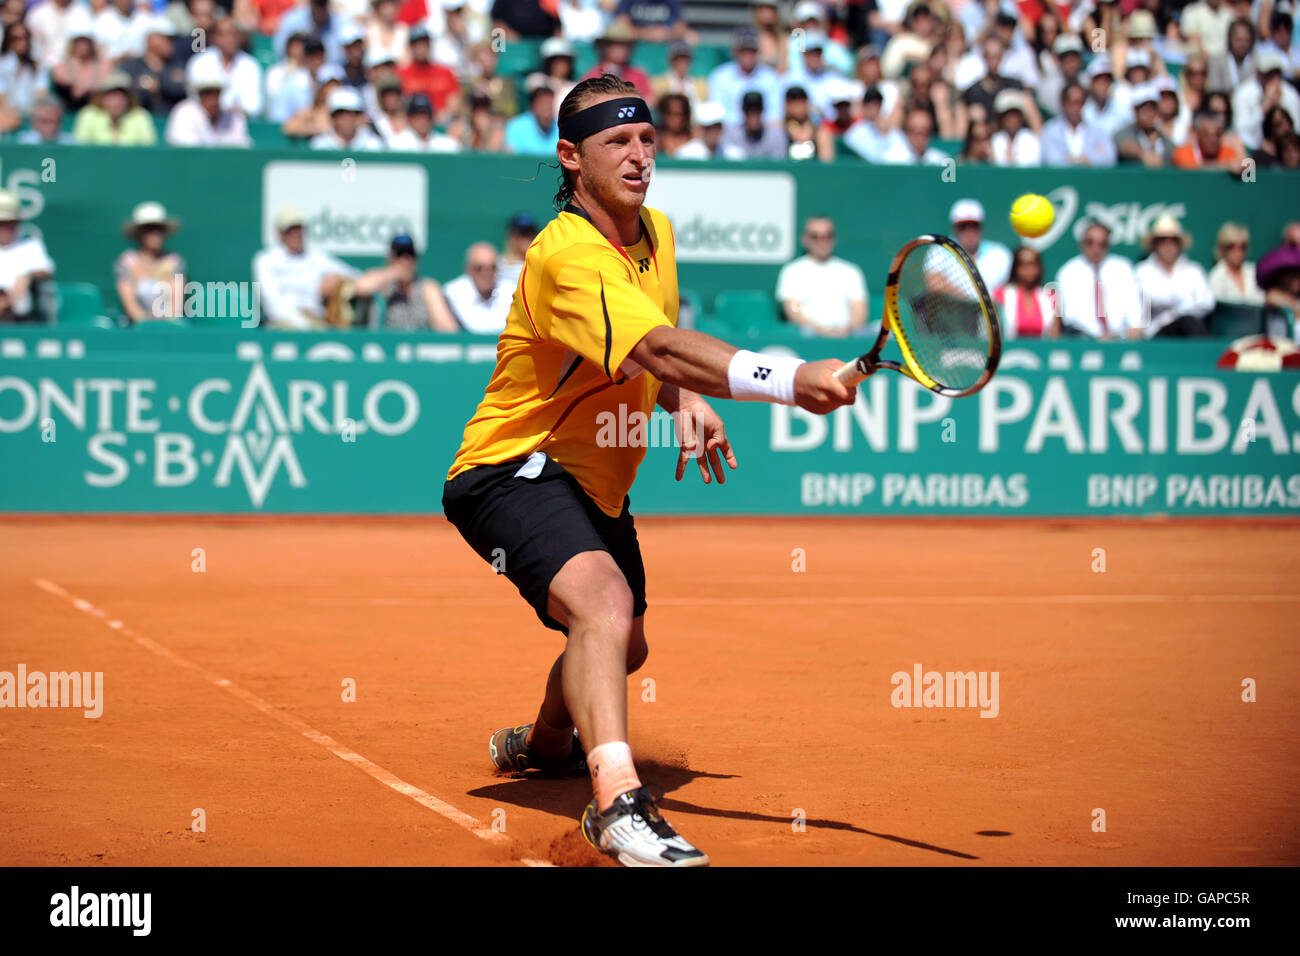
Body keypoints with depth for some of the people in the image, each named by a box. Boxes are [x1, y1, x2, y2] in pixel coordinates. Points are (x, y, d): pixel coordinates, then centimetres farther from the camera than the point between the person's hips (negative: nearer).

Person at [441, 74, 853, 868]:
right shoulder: (566, 257, -27)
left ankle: (543, 743, 57)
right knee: (602, 597, -37)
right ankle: (618, 803, -47)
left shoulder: (656, 234, 3)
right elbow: (659, 350, -43)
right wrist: (789, 380, -54)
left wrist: (688, 404, -2)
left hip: (594, 481, 10)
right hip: (515, 468, -10)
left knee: (625, 645, 27)